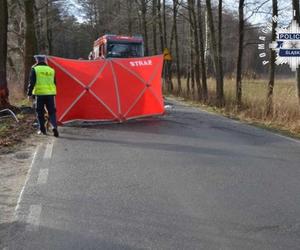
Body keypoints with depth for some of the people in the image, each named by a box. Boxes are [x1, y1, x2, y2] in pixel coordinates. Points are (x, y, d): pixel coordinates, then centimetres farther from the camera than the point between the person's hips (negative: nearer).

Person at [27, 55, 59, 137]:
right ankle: (54, 127, -13)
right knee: (52, 112, 5)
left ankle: (42, 130, 15)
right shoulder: (51, 70, 12)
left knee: (40, 112, 10)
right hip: (50, 93, 2)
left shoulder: (35, 69, 2)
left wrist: (29, 93, 3)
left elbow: (32, 82, -3)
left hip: (39, 93, -2)